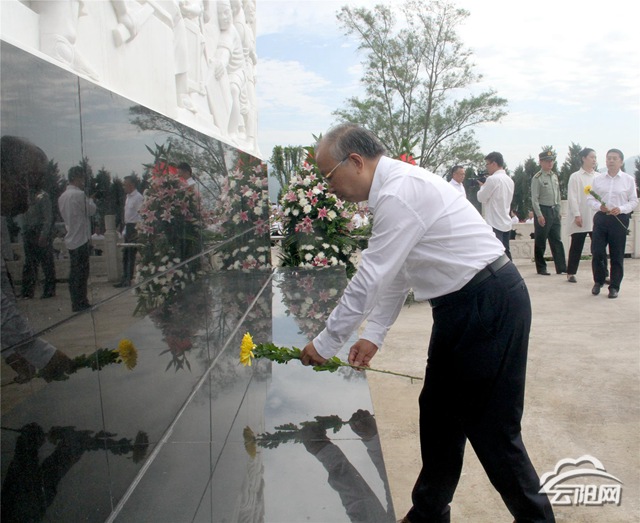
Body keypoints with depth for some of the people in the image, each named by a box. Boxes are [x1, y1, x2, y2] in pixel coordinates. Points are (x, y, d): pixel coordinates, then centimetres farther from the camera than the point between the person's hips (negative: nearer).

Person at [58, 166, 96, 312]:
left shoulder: (62, 196, 11)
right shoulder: (79, 194, -16)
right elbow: (91, 210, -8)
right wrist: (90, 199, 12)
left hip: (71, 239, 9)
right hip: (80, 239, -8)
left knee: (75, 272, 13)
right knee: (81, 272, -2)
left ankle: (77, 302, 19)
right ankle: (80, 303, 2)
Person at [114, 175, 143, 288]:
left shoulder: (138, 198, -12)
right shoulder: (128, 197, 16)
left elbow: (141, 216, -16)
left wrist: (136, 231, -19)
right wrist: (125, 231, 18)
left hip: (134, 228, -9)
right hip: (128, 228, 9)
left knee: (132, 255, -5)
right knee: (125, 255, 11)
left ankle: (129, 279, 3)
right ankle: (125, 279, 17)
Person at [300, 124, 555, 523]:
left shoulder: (400, 192, -21)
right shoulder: (394, 189, 11)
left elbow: (370, 280, -20)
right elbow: (394, 274, 16)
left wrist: (325, 344, -9)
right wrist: (374, 335, 13)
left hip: (490, 304, -10)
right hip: (460, 306, 10)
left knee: (490, 427, 0)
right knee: (438, 413, 17)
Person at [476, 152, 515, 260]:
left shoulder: (493, 179, -14)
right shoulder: (509, 180, 13)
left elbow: (481, 198, -7)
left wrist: (483, 186, 10)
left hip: (494, 224, -8)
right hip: (506, 223, 8)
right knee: (505, 254, 13)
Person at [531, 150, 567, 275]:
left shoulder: (555, 176, 12)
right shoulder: (537, 178, -10)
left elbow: (558, 195, 18)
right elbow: (534, 198, -13)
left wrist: (558, 211, 14)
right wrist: (539, 215, -17)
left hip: (554, 210, 7)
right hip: (543, 210, -7)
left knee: (557, 240, 7)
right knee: (540, 241, 2)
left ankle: (561, 267, 11)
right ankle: (541, 268, 11)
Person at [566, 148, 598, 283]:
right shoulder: (575, 177, -1)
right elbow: (572, 197, -6)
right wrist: (577, 215, -12)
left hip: (596, 218, 3)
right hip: (581, 219, -3)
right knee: (576, 247, 5)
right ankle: (570, 273, 16)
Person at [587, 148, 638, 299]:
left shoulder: (629, 180, 3)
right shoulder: (598, 179, 8)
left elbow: (634, 202, 4)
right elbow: (590, 198, 9)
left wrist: (621, 209, -14)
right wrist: (599, 206, -11)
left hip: (619, 219, -1)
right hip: (601, 218, 1)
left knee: (617, 255, 3)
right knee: (597, 252, -2)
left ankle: (614, 286, 13)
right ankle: (598, 281, 19)